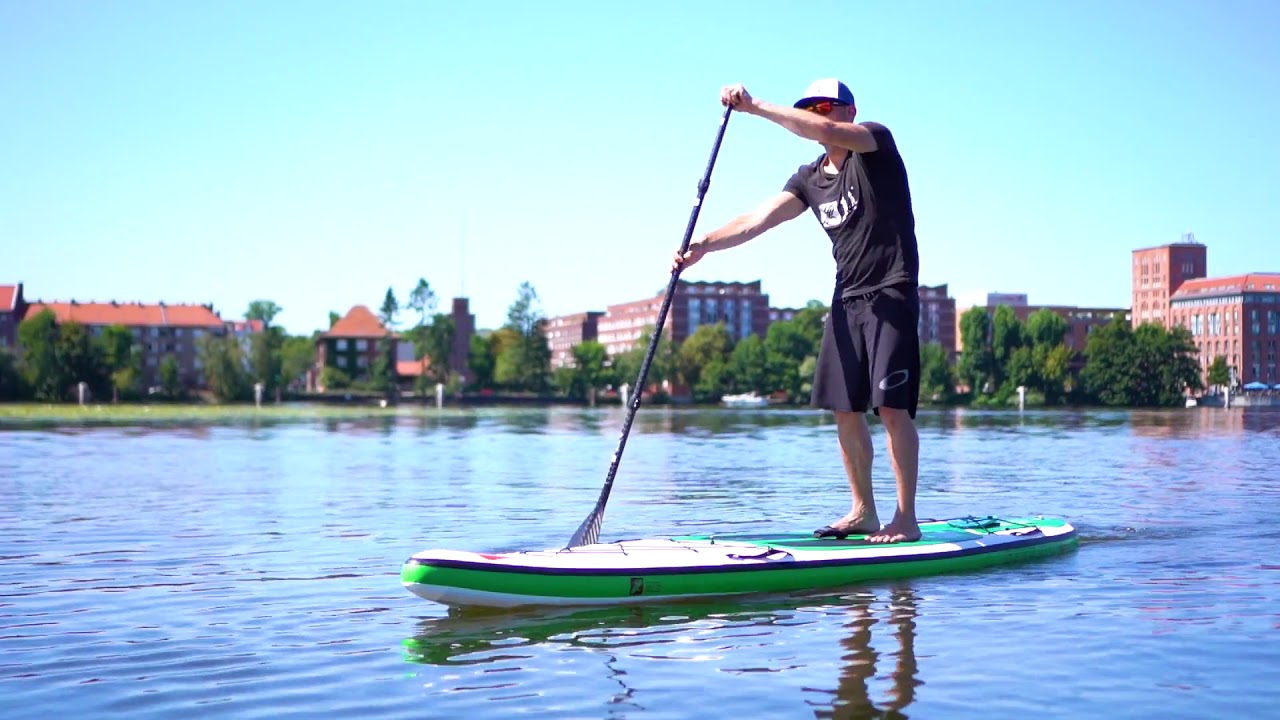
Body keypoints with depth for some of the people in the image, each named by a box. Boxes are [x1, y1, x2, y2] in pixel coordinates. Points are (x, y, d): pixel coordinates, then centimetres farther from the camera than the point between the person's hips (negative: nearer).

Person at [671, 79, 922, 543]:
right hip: (847, 300, 7)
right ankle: (863, 512, 15)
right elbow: (758, 219, 1)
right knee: (844, 408, 5)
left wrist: (755, 107, -23)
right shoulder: (810, 179, 13)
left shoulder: (877, 143, -5)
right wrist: (704, 245, -14)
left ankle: (906, 519, -9)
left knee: (892, 406, -13)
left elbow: (826, 132, -26)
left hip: (891, 295, -7)